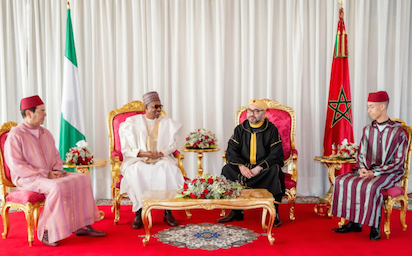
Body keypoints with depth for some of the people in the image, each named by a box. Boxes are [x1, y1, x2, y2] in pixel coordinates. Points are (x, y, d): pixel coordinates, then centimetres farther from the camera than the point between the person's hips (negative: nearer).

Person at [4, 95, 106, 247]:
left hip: (50, 175, 7)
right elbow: (16, 166, -16)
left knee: (83, 179, -11)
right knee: (56, 187, -36)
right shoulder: (15, 136, -9)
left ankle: (82, 226, -10)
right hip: (28, 178, -7)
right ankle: (47, 232, -21)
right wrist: (45, 174, -19)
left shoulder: (45, 133, 14)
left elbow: (56, 156, 20)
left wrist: (57, 170, -3)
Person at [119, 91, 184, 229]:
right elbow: (126, 149, 2)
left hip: (161, 160, 1)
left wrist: (160, 153, -12)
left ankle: (168, 212, -26)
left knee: (170, 169, -32)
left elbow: (173, 145, 9)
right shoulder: (132, 122, 7)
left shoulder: (167, 123, 13)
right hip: (138, 160, -1)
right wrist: (143, 153, -16)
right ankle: (139, 213, -29)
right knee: (136, 171, -36)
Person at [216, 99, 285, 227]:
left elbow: (277, 154, -10)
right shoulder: (240, 129, 7)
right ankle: (236, 211, -17)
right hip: (243, 167, 3)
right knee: (226, 170, -23)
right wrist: (241, 166, -19)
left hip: (264, 168, -2)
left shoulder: (271, 130, -2)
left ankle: (274, 212, -22)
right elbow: (231, 151, 0)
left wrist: (259, 168, -22)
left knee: (275, 171, -34)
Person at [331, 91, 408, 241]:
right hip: (369, 170, 6)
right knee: (342, 181, -16)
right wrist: (362, 169, -7)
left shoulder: (398, 132, -9)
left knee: (371, 187, -36)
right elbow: (361, 154, 14)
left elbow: (398, 161, -13)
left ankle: (375, 226, -17)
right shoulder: (368, 130, 8)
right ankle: (354, 222, -10)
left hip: (389, 173, -6)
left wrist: (375, 173, -20)